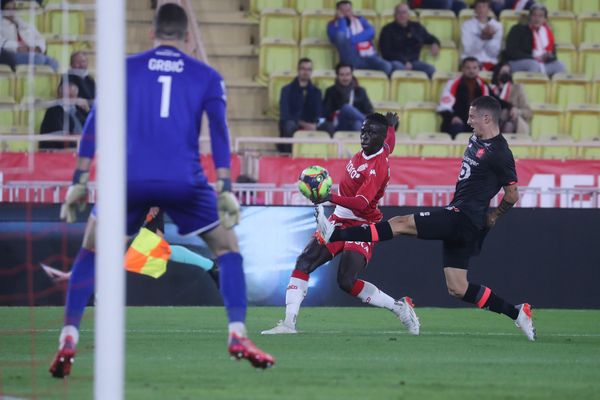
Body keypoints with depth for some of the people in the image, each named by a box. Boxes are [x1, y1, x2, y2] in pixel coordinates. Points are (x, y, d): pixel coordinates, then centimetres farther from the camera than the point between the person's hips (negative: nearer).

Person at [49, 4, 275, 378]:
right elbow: (219, 132, 2)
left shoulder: (127, 68, 13)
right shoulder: (207, 76, 12)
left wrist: (80, 181, 9)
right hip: (184, 180, 0)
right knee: (228, 248, 18)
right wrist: (225, 189, -1)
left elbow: (95, 124, 8)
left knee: (91, 250, 19)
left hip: (131, 179, 1)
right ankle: (238, 335, 2)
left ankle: (68, 339, 4)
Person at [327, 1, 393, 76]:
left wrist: (352, 40, -13)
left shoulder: (360, 20, 20)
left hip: (369, 57, 2)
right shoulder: (333, 25, 10)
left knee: (387, 67, -31)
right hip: (352, 60, -2)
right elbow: (340, 37, -14)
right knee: (341, 36, -30)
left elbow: (371, 32, -2)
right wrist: (341, 19, -4)